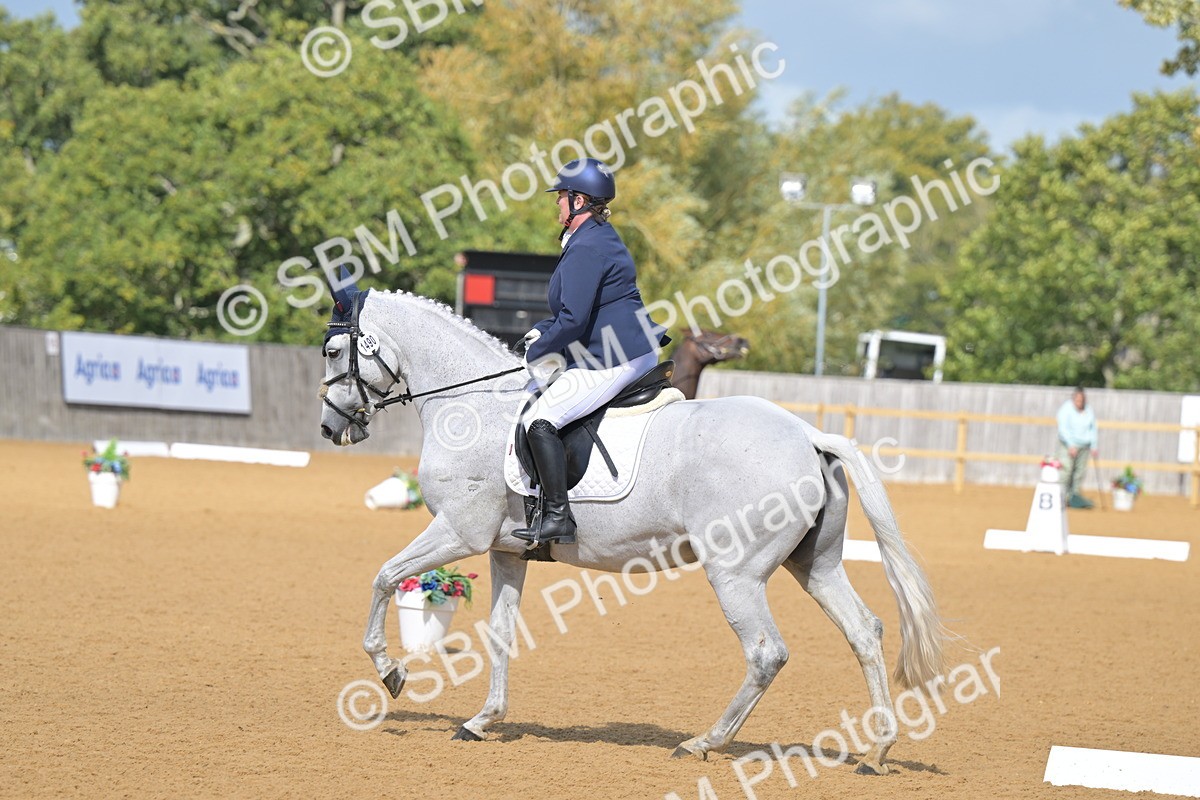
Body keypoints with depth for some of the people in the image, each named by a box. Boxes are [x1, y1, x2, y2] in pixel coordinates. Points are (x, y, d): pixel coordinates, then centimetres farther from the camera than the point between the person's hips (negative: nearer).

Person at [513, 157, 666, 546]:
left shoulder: (585, 247, -17)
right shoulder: (601, 237, 18)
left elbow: (573, 320, -23)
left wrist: (535, 352, -10)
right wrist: (541, 332, 14)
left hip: (614, 360, -12)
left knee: (540, 419, -17)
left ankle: (556, 516, -21)